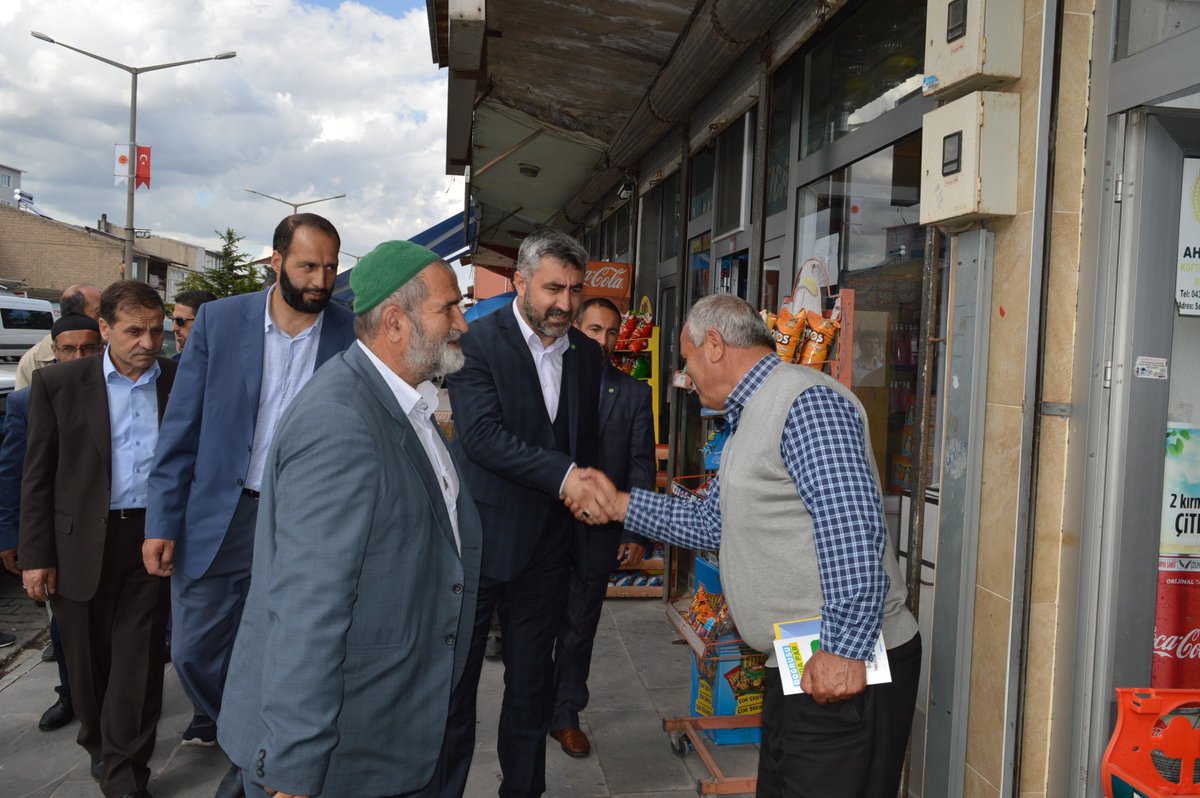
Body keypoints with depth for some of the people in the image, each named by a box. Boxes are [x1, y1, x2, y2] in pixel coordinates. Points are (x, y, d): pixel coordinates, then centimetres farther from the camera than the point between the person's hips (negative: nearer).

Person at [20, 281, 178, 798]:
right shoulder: (59, 383, -1)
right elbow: (38, 477, 1)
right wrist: (35, 556, -2)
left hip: (153, 538, 0)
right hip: (82, 542, 0)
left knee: (138, 659, 4)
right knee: (88, 655, 14)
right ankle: (99, 743, 38)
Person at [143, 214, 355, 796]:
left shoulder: (353, 334, -4)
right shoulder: (219, 321, -2)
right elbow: (183, 426, -1)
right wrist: (163, 520, -3)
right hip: (221, 515, 1)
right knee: (194, 649, 11)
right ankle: (222, 720, 43)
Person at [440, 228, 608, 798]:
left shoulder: (585, 353, 7)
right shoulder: (478, 341, -11)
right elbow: (480, 433, -22)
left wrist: (591, 493, 3)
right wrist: (563, 475, -27)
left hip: (549, 542, 5)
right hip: (483, 537, -5)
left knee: (532, 676, 17)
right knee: (457, 671, 8)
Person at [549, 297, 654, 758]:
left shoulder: (634, 394, 4)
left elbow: (641, 466, 2)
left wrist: (636, 532, -5)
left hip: (599, 532, 1)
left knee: (579, 629, 11)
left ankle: (566, 715, 27)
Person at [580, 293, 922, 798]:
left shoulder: (805, 401, -15)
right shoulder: (751, 420, 18)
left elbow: (852, 528, -24)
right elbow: (710, 523, 23)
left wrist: (845, 649, -25)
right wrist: (618, 505, 22)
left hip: (845, 668, -10)